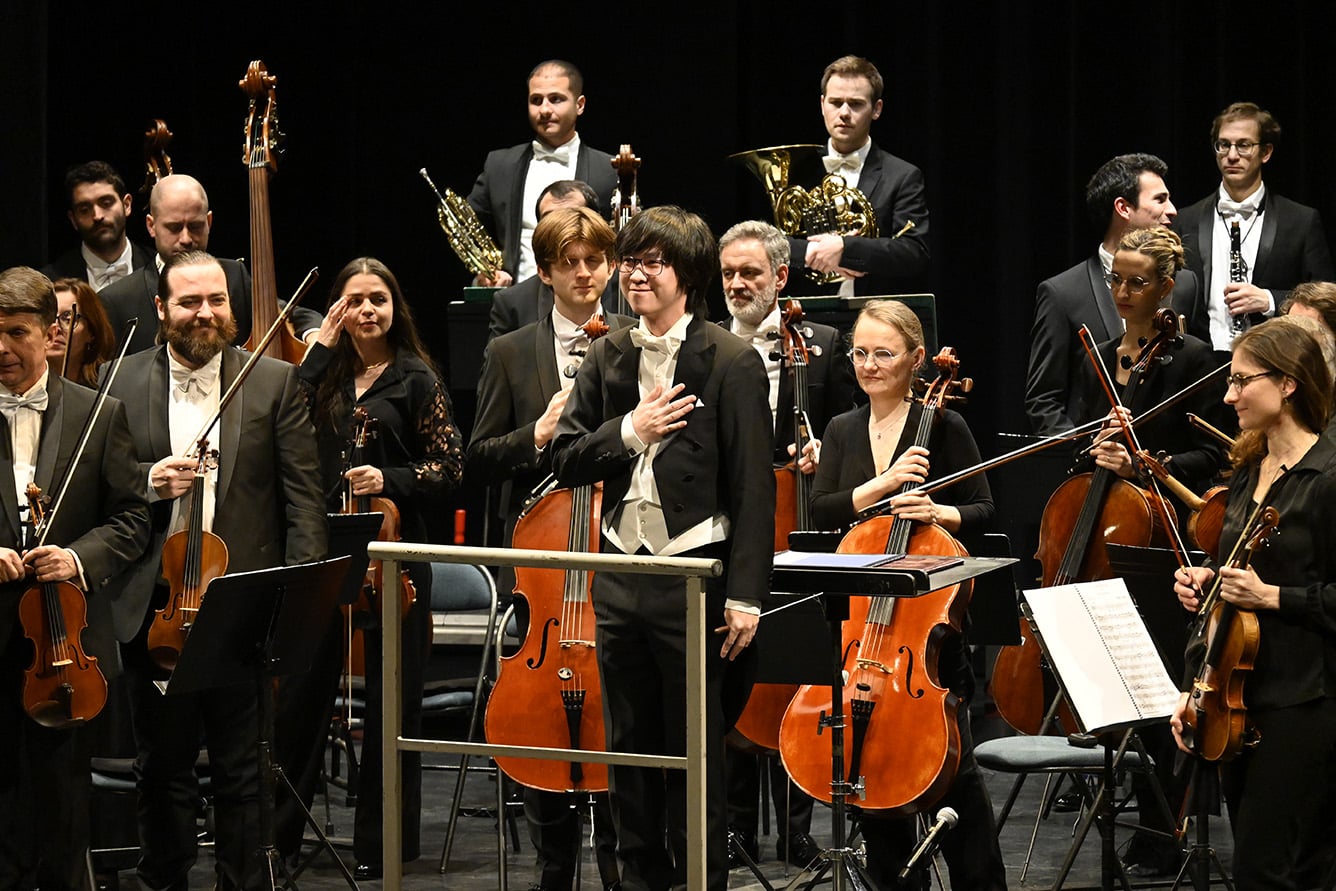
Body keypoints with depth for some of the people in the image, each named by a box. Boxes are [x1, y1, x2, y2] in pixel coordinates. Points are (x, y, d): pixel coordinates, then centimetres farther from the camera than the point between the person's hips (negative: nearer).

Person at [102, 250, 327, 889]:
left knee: (240, 771, 4)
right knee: (162, 769, 11)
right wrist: (147, 482, -14)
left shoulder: (274, 382, 3)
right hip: (154, 609, 1)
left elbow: (303, 495, 1)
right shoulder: (122, 384, 6)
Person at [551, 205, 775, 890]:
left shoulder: (731, 363, -7)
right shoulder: (608, 358, 10)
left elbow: (753, 488, -10)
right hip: (620, 575, 6)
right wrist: (628, 432, -12)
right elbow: (565, 461, 7)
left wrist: (745, 594, -14)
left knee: (696, 750, 2)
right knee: (630, 746, 13)